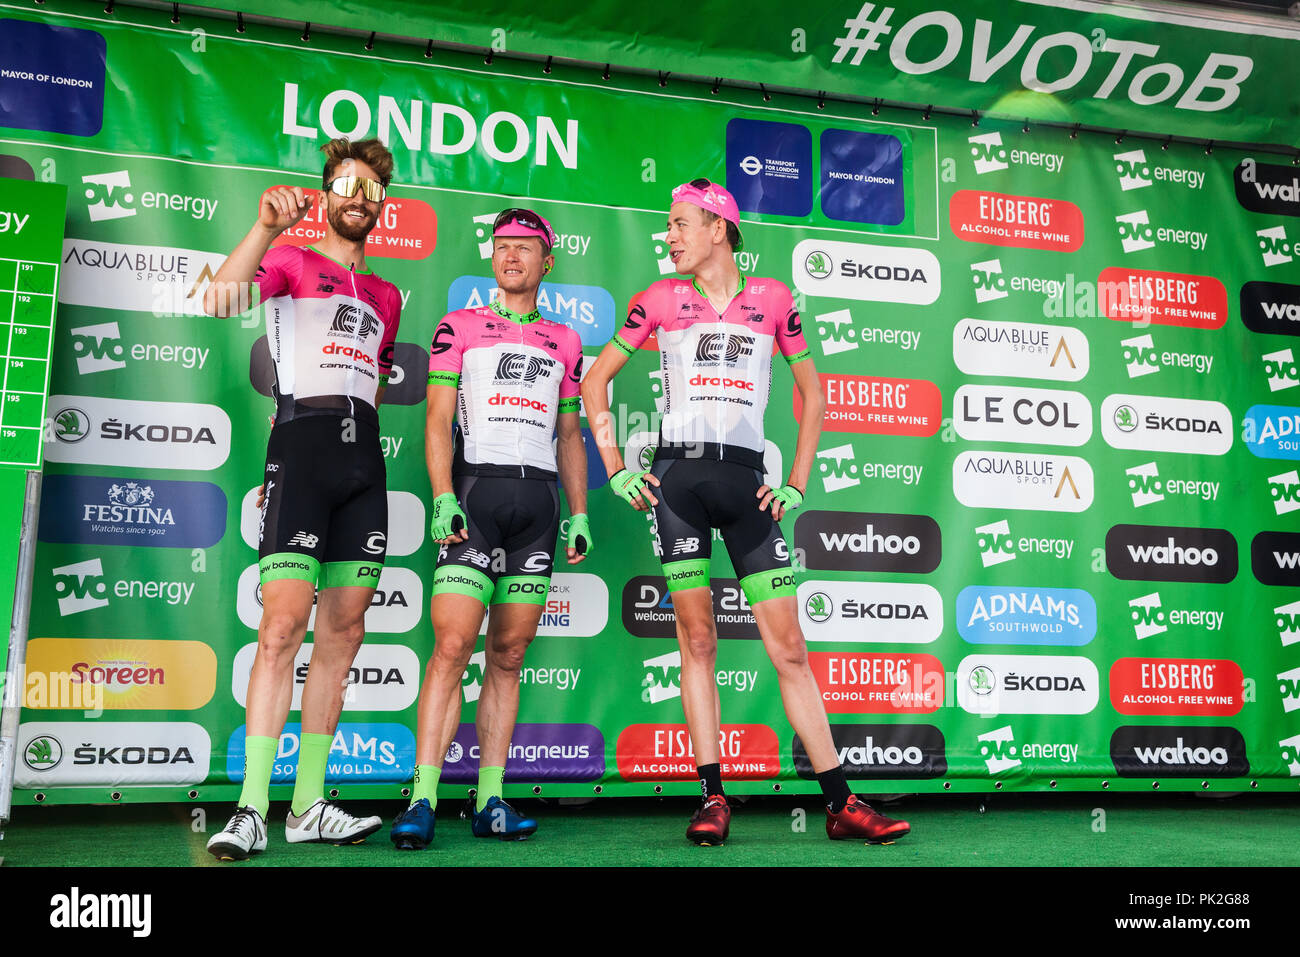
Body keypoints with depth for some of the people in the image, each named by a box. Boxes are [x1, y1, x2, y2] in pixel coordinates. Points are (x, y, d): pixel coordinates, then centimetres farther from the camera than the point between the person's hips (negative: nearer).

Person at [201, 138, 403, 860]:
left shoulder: (386, 297, 24)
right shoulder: (292, 262, 8)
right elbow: (225, 293, -14)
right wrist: (267, 223, -29)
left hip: (363, 456, 6)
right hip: (301, 443, -5)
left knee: (344, 631, 2)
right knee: (284, 624, -15)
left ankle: (308, 806, 8)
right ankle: (251, 810, -11)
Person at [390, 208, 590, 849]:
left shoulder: (564, 341, 20)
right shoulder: (458, 327, 11)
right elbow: (438, 420, 2)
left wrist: (579, 514, 10)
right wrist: (443, 498, -12)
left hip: (538, 499, 3)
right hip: (476, 488, -3)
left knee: (509, 655, 3)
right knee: (453, 646, -13)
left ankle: (489, 801, 7)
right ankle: (422, 801, -9)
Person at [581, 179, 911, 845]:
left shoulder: (772, 298, 10)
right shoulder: (661, 299, 10)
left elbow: (811, 392, 16)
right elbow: (594, 379, 14)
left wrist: (797, 484, 8)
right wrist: (615, 467, 5)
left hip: (744, 479, 0)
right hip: (677, 476, 0)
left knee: (788, 646, -2)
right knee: (697, 640, -1)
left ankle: (841, 803, 3)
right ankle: (712, 799, 7)